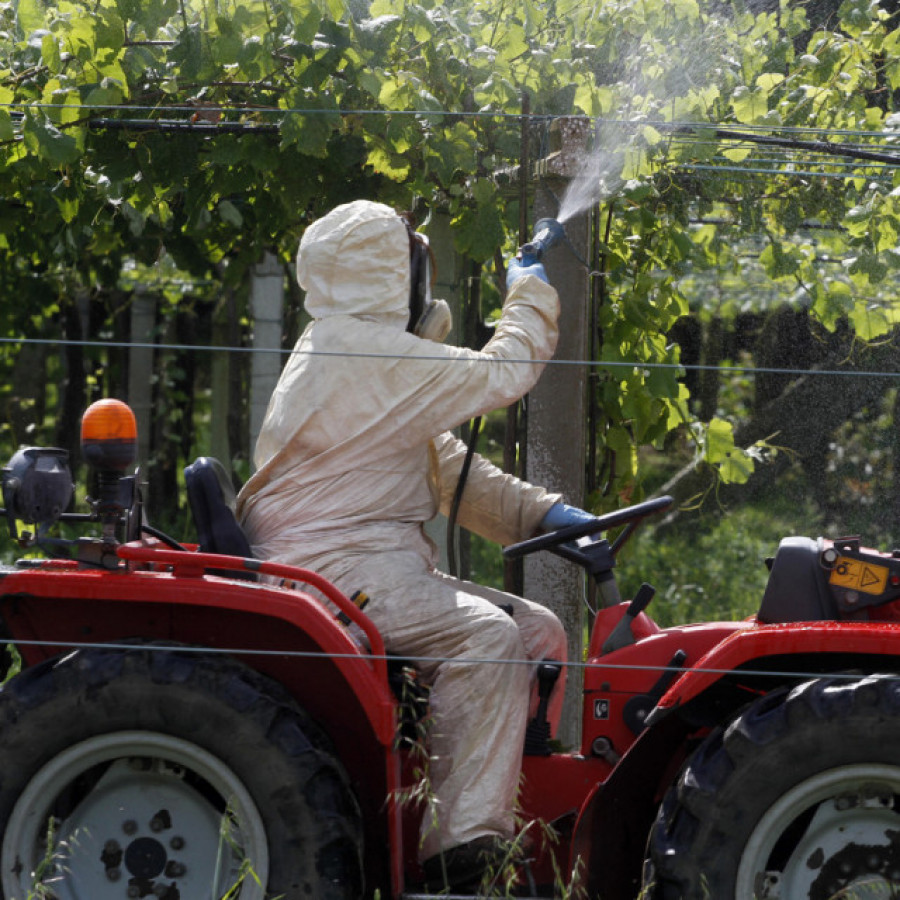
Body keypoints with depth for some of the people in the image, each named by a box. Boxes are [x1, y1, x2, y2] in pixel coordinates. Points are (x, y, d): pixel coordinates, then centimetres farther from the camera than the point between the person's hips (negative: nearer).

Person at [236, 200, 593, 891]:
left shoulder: (379, 355, 22)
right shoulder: (364, 354, -13)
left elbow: (450, 468, 22)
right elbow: (499, 375, -11)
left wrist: (540, 512, 9)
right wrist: (531, 296, 8)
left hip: (380, 566, 11)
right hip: (332, 568, -11)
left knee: (538, 631, 4)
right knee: (484, 636, -29)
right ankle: (462, 847, -32)